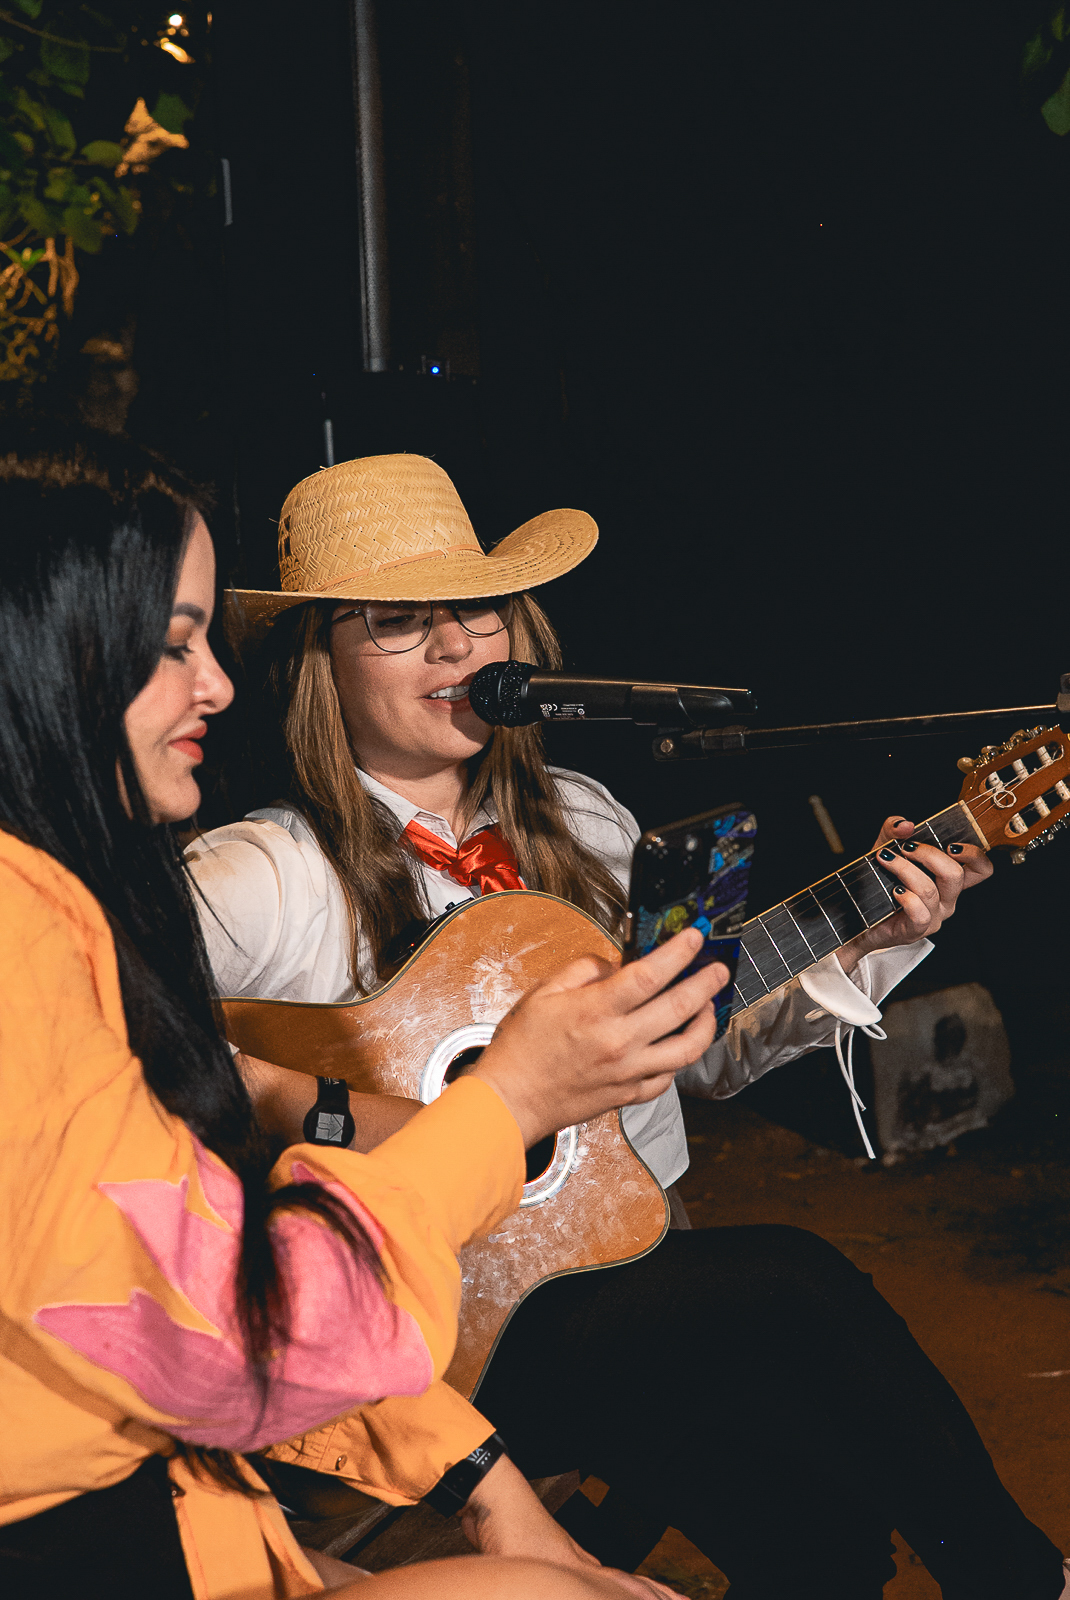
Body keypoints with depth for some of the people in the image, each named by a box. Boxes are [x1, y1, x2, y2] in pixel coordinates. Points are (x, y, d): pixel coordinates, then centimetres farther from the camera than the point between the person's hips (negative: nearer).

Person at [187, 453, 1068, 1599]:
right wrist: (298, 1106, -26)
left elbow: (703, 1051, 18)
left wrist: (873, 938, 7)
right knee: (791, 1287, -26)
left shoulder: (581, 821, 11)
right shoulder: (268, 879, -10)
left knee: (814, 1495, -25)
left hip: (643, 1277, 5)